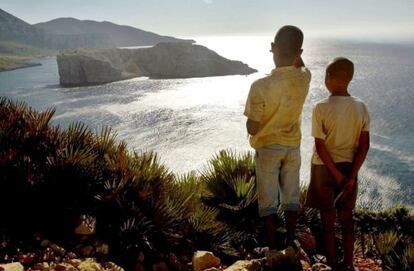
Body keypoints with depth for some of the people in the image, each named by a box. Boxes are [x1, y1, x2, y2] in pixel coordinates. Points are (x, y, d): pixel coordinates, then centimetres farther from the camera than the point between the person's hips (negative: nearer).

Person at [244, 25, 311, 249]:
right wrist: (292, 49, -1)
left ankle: (272, 247, 19)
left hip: (267, 148, -3)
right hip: (293, 146, 4)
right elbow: (300, 66, 15)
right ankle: (290, 243, 27)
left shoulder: (261, 86, -26)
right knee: (291, 197, 17)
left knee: (268, 200, 10)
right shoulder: (304, 79, -13)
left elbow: (252, 128, -18)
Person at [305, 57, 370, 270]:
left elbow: (320, 147, -17)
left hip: (325, 168, -4)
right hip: (349, 168, 4)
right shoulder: (361, 108, -6)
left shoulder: (321, 108, -18)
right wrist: (351, 176, -5)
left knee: (328, 220, 11)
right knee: (346, 218, 17)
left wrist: (337, 175, -9)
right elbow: (364, 146, -6)